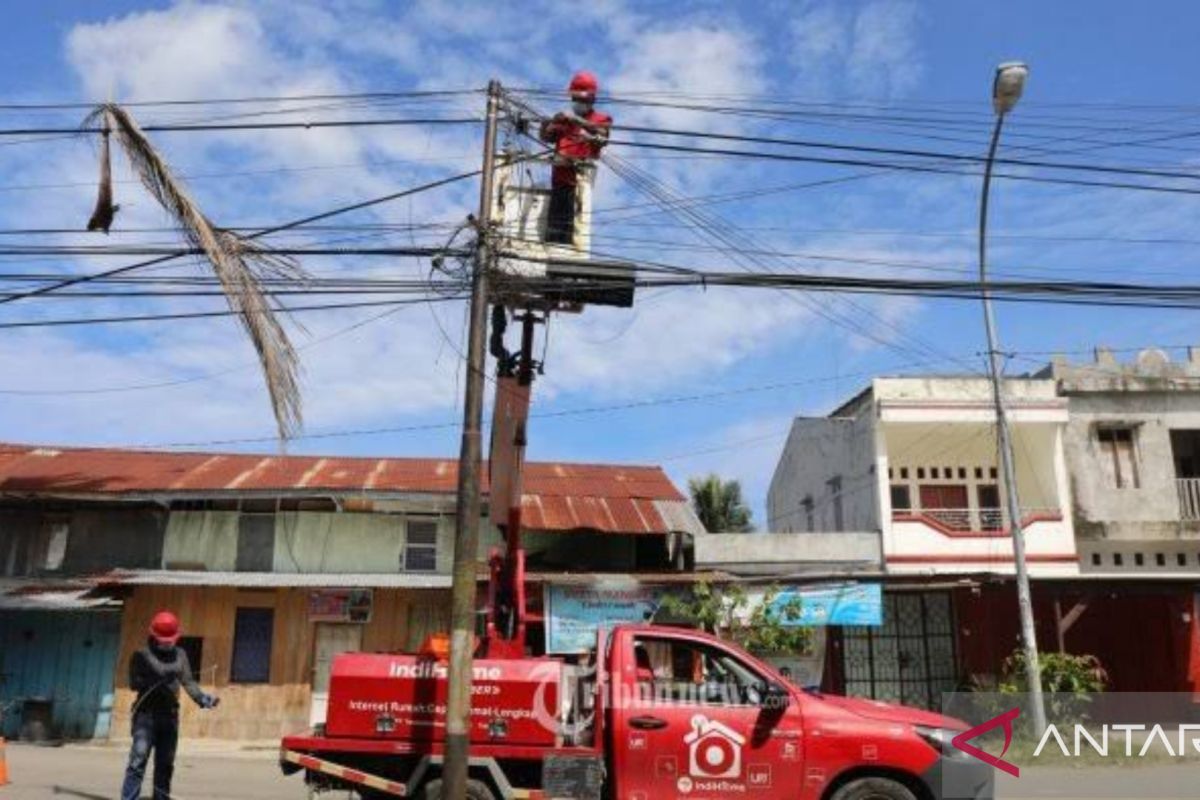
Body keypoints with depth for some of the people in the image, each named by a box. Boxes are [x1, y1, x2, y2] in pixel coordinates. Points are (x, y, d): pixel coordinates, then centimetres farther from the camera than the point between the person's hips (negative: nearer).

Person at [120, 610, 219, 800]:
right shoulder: (142, 654, -1)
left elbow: (188, 682, 2)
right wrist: (153, 680, -26)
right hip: (146, 714, -4)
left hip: (170, 715, 4)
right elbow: (133, 682, -10)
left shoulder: (180, 654, 9)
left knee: (166, 763, 9)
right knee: (139, 760, -11)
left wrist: (202, 699, -13)